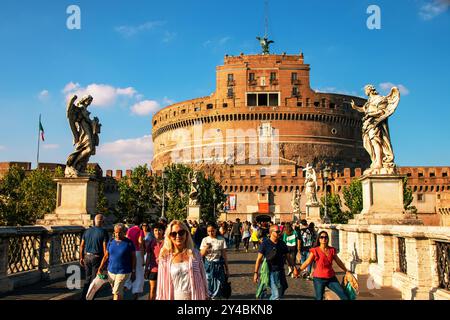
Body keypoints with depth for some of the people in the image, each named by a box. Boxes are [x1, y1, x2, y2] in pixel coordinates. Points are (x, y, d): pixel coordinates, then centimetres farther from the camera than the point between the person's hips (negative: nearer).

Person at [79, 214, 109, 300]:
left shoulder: (87, 231, 5)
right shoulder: (104, 232, -11)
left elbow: (81, 246, 8)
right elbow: (105, 248, -15)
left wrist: (81, 257, 17)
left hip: (87, 256, 5)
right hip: (97, 257, -5)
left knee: (88, 278, 19)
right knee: (94, 280, 6)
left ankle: (83, 297, 20)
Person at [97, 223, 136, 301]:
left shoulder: (129, 243, -6)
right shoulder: (111, 242, 5)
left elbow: (133, 258, -2)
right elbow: (106, 256, 9)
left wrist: (133, 272, -3)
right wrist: (100, 268, 0)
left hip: (123, 272, -4)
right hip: (111, 271, 4)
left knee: (117, 292, -10)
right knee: (119, 291, 15)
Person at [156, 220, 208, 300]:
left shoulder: (195, 254, 2)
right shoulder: (166, 257, 0)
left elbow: (203, 278, 6)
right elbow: (162, 283, 5)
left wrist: (206, 296, 6)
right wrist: (160, 298, 4)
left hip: (195, 297, 0)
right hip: (175, 297, 0)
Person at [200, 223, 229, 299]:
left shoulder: (221, 239, -5)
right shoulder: (205, 240, 1)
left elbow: (224, 255, -1)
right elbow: (201, 254, 1)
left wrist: (227, 269, 1)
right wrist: (206, 248, -19)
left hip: (218, 265, -1)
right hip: (208, 265, 1)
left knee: (218, 286, 0)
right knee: (208, 284, 5)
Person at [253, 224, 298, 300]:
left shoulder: (282, 244, 9)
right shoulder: (265, 244, -6)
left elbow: (288, 257, 12)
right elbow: (259, 259, -6)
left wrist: (294, 267, 0)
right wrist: (256, 273, -10)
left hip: (281, 271, 6)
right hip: (271, 272, -6)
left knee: (280, 293, 15)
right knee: (276, 295, -8)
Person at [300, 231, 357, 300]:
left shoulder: (332, 250, 7)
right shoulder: (315, 251, -3)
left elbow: (339, 262, 17)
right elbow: (307, 262, -5)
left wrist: (347, 271, 21)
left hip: (331, 278, 4)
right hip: (319, 279, -4)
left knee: (345, 297, -1)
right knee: (319, 298, 0)